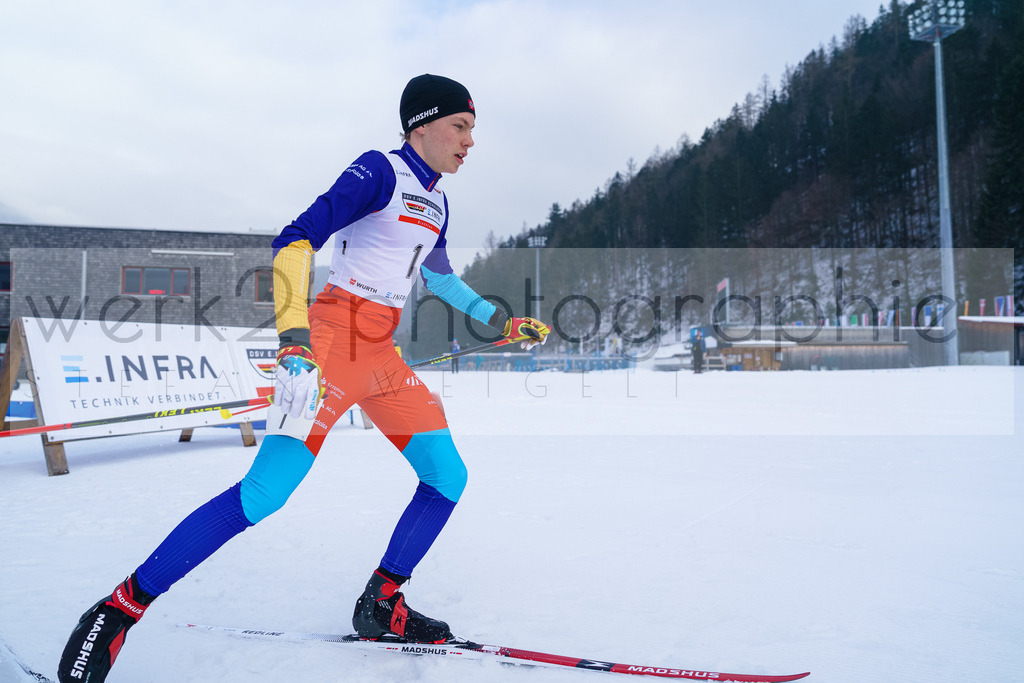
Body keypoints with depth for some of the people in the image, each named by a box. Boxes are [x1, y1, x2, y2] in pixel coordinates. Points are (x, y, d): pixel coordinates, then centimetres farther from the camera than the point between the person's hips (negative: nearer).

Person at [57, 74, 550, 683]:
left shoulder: (435, 202, 16)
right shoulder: (379, 171, -9)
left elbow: (439, 277, 32)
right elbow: (295, 243, -19)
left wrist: (502, 322, 32)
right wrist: (295, 344, -32)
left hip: (385, 358, 9)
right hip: (334, 341, -8)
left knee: (448, 479, 5)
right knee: (266, 492, -17)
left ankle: (381, 604, 20)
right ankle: (119, 611, -1)